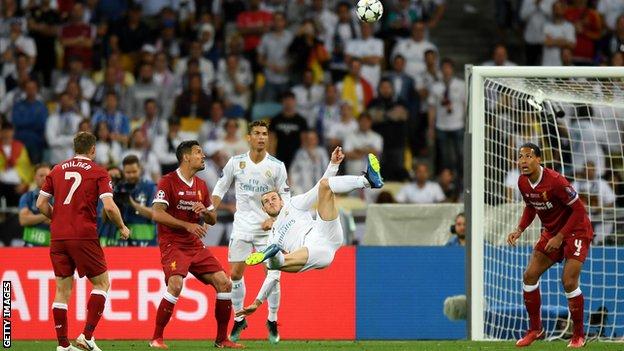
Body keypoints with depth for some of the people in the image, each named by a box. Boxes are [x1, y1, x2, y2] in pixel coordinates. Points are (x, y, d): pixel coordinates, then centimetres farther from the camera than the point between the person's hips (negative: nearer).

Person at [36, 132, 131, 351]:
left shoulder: (57, 170, 12)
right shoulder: (98, 173, 0)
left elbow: (41, 204, 10)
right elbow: (109, 207, -10)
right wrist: (122, 228, 6)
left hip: (58, 237, 4)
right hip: (84, 237, -4)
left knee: (63, 290, 10)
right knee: (102, 283, 9)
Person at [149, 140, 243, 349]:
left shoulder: (201, 186, 13)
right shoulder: (168, 182, -8)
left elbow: (213, 220, 19)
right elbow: (157, 213, -17)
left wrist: (204, 212, -5)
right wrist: (187, 225, -22)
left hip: (195, 246, 7)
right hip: (173, 244, -7)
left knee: (224, 283, -3)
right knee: (175, 284, -28)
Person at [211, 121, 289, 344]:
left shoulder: (277, 166, -4)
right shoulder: (236, 162, 0)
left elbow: (285, 199, 0)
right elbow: (221, 186, 12)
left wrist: (273, 219, -15)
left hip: (267, 228, -2)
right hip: (242, 225, 2)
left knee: (272, 275, -8)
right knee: (235, 274, 1)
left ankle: (272, 321, 9)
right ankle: (239, 319, 18)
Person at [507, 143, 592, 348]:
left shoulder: (555, 181, -28)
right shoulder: (523, 183, -6)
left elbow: (579, 210, -23)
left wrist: (559, 237, -24)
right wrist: (519, 230, -2)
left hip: (576, 230, -7)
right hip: (552, 232, 7)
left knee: (569, 281, -17)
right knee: (530, 276, -1)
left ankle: (579, 335, -1)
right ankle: (535, 329, 14)